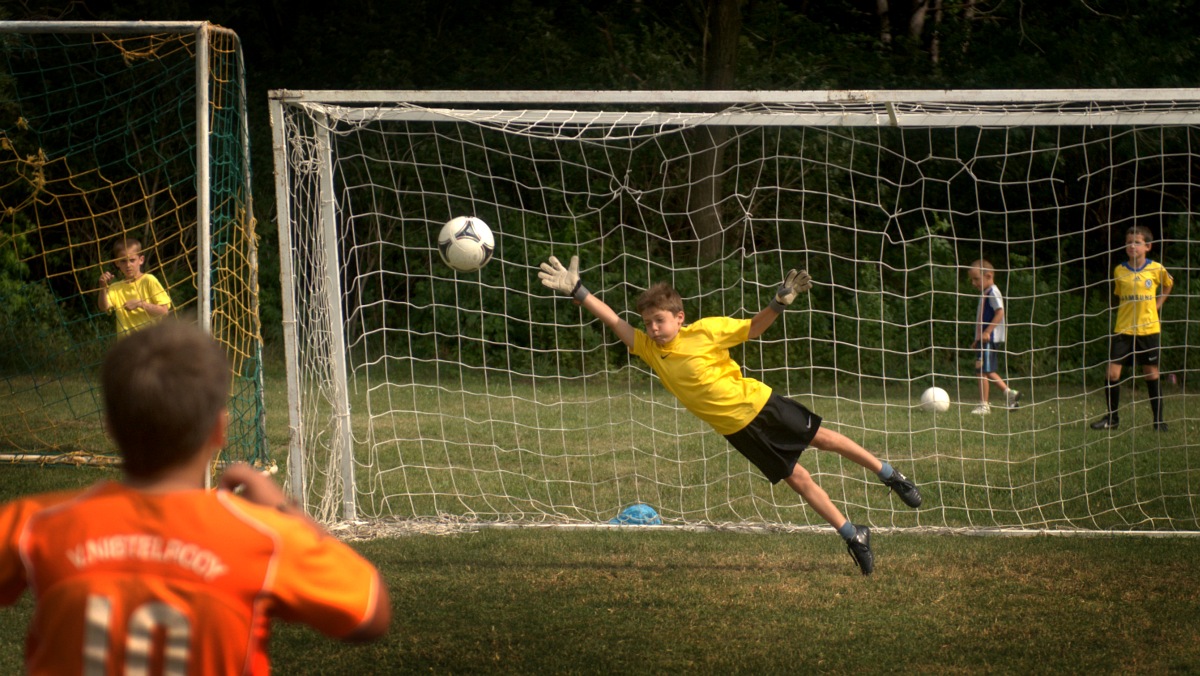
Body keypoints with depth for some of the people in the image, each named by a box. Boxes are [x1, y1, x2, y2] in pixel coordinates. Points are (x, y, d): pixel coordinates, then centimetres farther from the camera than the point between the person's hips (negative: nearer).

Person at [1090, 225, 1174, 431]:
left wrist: (1156, 306, 8)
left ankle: (1159, 419, 14)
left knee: (1151, 373, 4)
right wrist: (1129, 310, 3)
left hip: (1148, 329, -1)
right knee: (1112, 373, -6)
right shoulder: (1119, 271, 0)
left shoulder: (1156, 269, -3)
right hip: (1123, 329, 1)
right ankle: (1112, 417, 9)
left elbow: (1168, 285, 18)